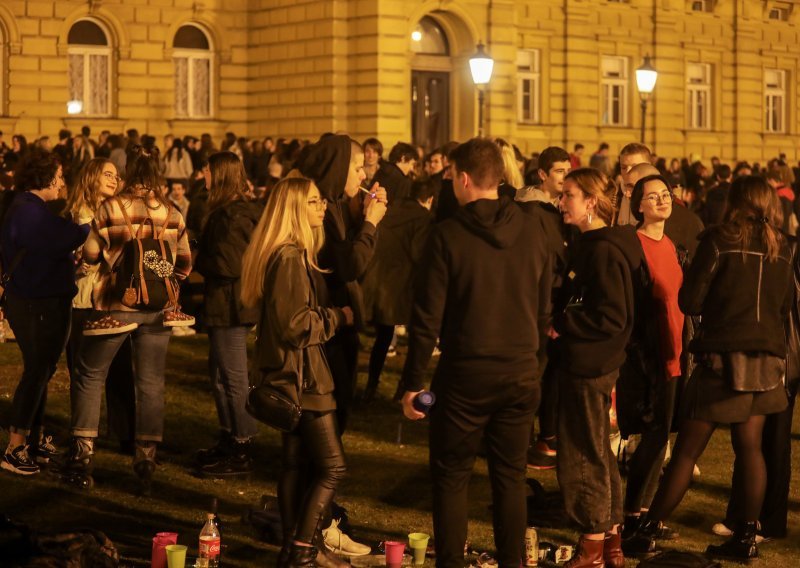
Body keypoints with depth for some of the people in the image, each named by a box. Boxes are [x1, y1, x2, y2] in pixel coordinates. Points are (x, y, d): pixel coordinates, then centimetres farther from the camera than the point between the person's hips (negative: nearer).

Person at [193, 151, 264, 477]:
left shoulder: (234, 216, -19)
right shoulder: (225, 212, 12)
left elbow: (229, 265, -23)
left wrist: (199, 264, -9)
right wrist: (203, 263, -1)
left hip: (231, 307, -10)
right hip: (225, 305, 10)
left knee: (233, 379, -3)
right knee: (221, 377, 18)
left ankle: (242, 452, 5)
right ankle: (230, 440, 28)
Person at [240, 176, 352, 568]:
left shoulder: (289, 254, 13)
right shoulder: (291, 257, -19)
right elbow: (296, 324, -22)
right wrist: (339, 316, -11)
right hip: (301, 373, -10)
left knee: (294, 461, 14)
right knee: (332, 466, -7)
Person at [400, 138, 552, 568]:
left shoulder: (448, 234, -12)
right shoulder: (532, 230, 0)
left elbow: (427, 317, -11)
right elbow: (543, 306, 8)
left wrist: (413, 382, -5)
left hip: (464, 373, -3)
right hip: (520, 372, 3)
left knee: (450, 477, 9)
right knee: (510, 478, 12)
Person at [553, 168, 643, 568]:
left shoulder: (604, 251, -20)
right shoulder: (592, 245, 11)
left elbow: (611, 317, -24)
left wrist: (560, 323, -16)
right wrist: (559, 320, 3)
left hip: (591, 366, -10)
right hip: (586, 361, 10)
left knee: (582, 454, -1)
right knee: (597, 452, 17)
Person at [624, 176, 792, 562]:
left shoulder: (720, 240, -8)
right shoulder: (781, 248, 6)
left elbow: (689, 302, -9)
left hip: (724, 356, -5)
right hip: (768, 358, 5)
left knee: (687, 448, 0)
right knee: (750, 446, 10)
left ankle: (647, 531, 5)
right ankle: (746, 536, 11)